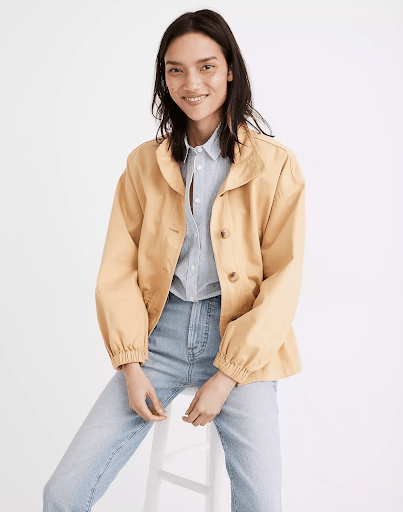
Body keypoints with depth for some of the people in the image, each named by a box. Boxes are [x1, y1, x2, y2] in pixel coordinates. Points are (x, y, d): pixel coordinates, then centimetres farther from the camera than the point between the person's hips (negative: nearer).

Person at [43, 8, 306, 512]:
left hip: (242, 340, -2)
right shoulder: (144, 163, 7)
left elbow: (282, 280, -5)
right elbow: (118, 269, 5)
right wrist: (131, 367, -6)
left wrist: (226, 377, -11)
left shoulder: (274, 164, -2)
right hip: (161, 333, 2)